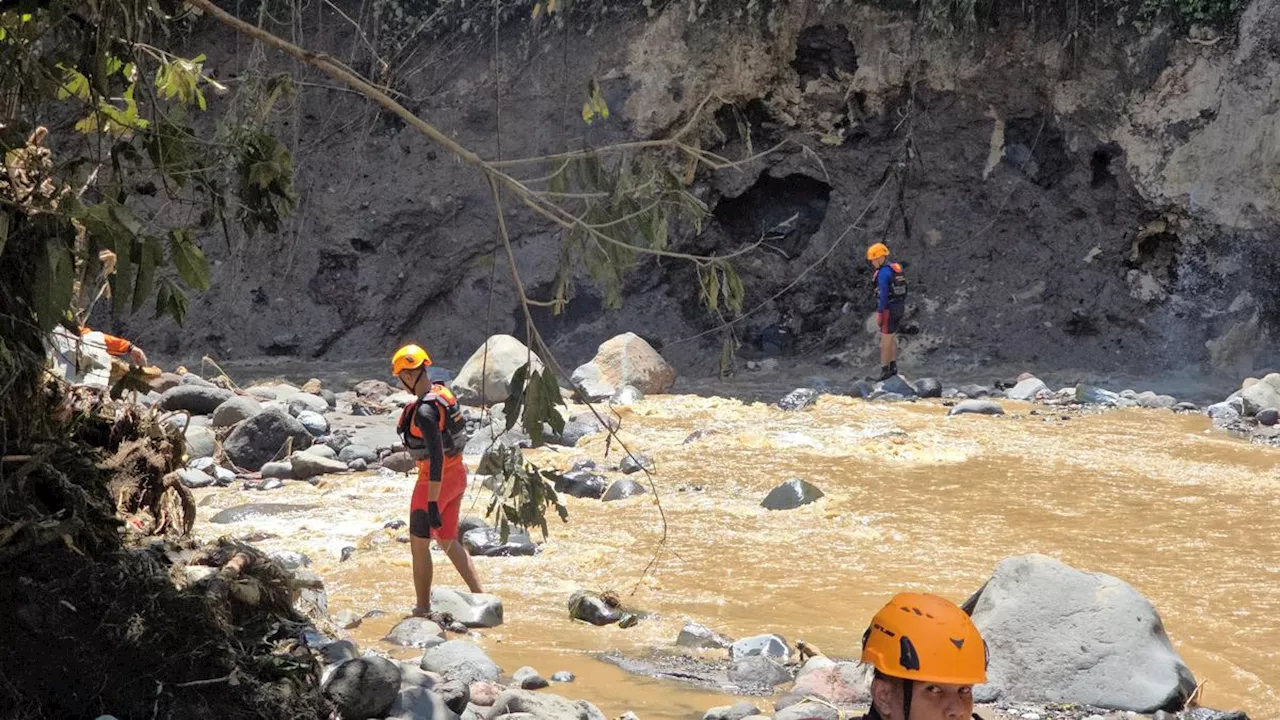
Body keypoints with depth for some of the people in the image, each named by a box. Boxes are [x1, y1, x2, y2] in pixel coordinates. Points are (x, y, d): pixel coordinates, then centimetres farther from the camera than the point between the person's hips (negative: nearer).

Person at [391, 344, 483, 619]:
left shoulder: (425, 411, -26)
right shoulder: (444, 393, 2)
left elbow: (436, 458, -30)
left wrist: (432, 503, -29)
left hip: (436, 480, -9)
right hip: (457, 474, 9)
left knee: (419, 544, 6)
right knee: (448, 540, 19)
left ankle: (423, 609, 15)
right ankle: (479, 597, 16)